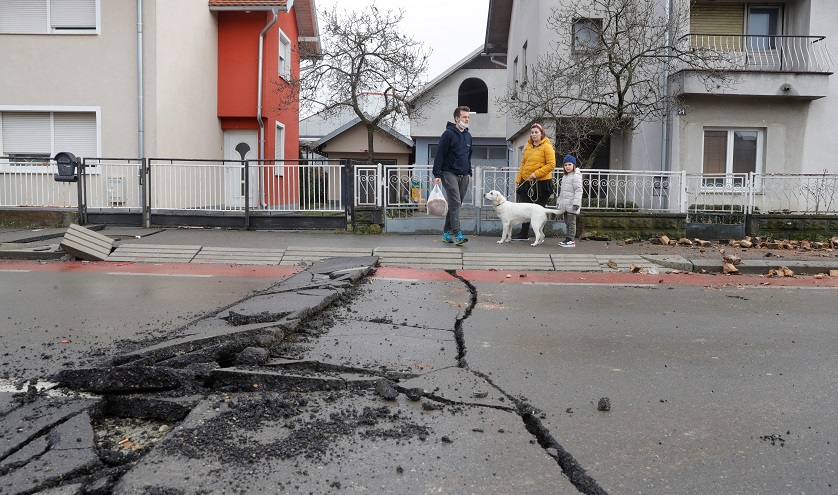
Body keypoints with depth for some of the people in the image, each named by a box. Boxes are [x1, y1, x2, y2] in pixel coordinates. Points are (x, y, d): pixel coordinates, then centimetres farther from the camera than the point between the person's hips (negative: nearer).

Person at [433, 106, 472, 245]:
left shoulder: (468, 135, 16)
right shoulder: (449, 133, -7)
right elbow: (439, 155, -10)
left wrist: (469, 172, 20)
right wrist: (437, 174, -15)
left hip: (463, 176, 7)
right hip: (449, 173, -7)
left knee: (455, 204, 8)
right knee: (455, 203, -16)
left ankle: (447, 232, 17)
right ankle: (457, 234, -20)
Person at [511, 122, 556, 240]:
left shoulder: (546, 146, -8)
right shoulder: (528, 146, 12)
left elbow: (551, 164, -14)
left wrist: (536, 173, -20)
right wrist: (518, 180, 12)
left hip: (541, 183, -6)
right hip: (527, 182, 6)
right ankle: (524, 234, 21)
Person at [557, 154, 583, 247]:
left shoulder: (576, 176, -10)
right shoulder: (565, 177, 19)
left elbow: (578, 191, -16)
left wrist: (576, 203, -22)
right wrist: (559, 201, 24)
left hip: (571, 205, -9)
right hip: (565, 204, 9)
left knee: (571, 222, -6)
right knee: (567, 222, 12)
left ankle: (571, 240, -4)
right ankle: (568, 239, 18)